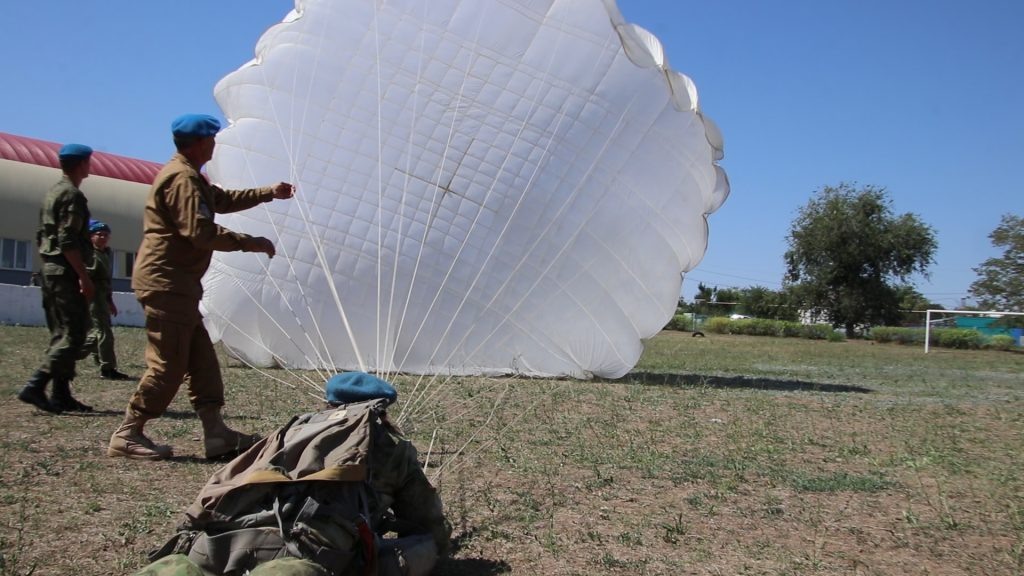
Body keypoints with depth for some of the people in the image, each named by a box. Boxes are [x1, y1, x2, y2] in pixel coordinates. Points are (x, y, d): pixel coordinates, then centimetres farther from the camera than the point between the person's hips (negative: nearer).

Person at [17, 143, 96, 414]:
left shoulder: (52, 193, 18)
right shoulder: (72, 195, -11)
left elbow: (41, 236, 20)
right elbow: (68, 242, -20)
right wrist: (84, 277, -20)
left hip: (49, 269, 10)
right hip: (66, 272, -10)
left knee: (61, 334, 10)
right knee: (74, 334, -9)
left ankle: (61, 395, 11)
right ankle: (35, 386, -15)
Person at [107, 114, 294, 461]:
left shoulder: (189, 175, 19)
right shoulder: (183, 178, -15)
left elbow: (222, 200, 33)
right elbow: (202, 233, -23)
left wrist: (269, 193, 31)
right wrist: (252, 243, -15)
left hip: (176, 284, 11)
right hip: (166, 283, -11)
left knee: (202, 359, 9)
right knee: (168, 365, -6)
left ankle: (216, 433, 12)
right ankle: (127, 436, 3)